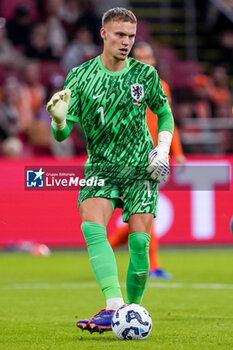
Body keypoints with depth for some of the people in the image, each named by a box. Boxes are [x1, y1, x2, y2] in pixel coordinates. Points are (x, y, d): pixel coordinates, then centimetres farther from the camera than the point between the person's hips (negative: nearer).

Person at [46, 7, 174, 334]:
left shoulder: (145, 74, 0)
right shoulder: (81, 76, -3)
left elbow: (165, 113, 18)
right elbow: (61, 134, -6)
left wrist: (163, 149, 2)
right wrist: (59, 120, -29)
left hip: (141, 168, 0)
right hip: (101, 166, 0)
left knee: (139, 241, -11)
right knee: (92, 226, -25)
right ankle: (114, 307, -33)